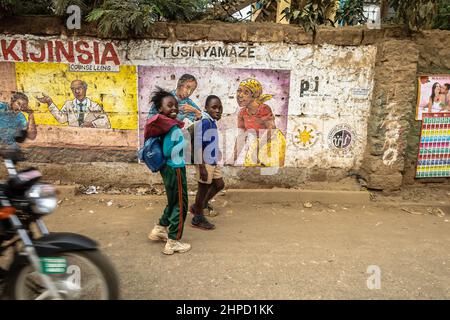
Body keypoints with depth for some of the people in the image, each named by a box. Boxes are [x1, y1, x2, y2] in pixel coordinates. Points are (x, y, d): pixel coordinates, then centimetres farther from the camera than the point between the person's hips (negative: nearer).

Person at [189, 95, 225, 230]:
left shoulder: (212, 121, 8)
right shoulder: (204, 122, -21)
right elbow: (198, 145, -24)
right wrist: (202, 167, -24)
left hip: (212, 161, 9)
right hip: (205, 162, -9)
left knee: (219, 184, 18)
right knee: (203, 188, 4)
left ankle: (198, 206, 33)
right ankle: (198, 219, 22)